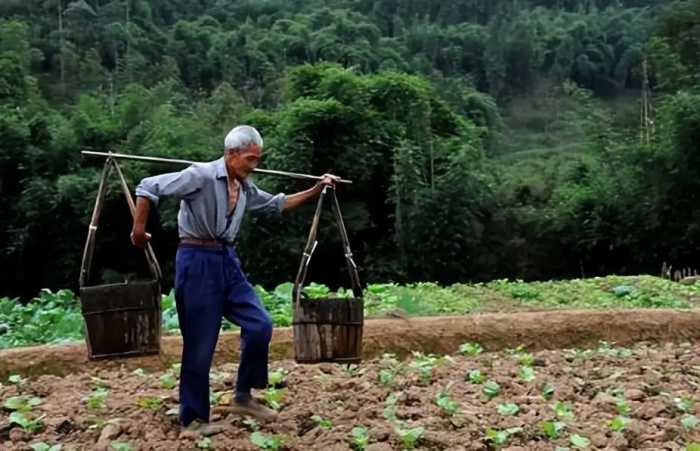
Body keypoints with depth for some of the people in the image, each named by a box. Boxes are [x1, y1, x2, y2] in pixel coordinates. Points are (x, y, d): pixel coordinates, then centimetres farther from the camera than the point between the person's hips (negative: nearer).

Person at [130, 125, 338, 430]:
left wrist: (316, 190, 22)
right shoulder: (201, 176, -14)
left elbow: (276, 204, 26)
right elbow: (148, 188, -15)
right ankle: (192, 418, 14)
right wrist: (139, 230, -12)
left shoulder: (246, 188, 10)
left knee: (259, 325, 0)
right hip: (198, 261, -7)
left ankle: (243, 397, 16)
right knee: (200, 343, -2)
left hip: (227, 260, 8)